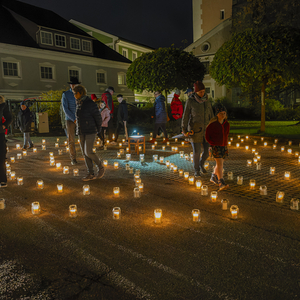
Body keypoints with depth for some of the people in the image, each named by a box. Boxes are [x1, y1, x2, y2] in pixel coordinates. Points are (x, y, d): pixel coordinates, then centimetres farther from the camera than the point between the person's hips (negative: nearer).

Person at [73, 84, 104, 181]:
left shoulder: (91, 103, -14)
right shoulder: (78, 104, 10)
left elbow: (98, 117, -8)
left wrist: (99, 131, 0)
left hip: (90, 131, -7)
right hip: (81, 132, 7)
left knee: (88, 152, -12)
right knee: (85, 153, 4)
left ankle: (100, 166, 12)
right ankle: (91, 174, 10)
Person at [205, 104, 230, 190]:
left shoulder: (227, 124, 4)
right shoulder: (212, 124, -12)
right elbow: (207, 136, -4)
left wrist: (225, 143, 12)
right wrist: (213, 144, -9)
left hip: (224, 147, 6)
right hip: (215, 147, -6)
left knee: (219, 164, 16)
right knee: (220, 164, -15)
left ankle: (213, 177, 38)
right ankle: (221, 183, -17)